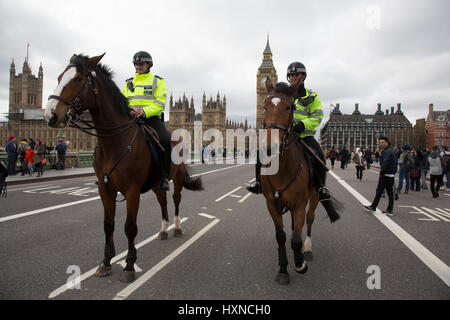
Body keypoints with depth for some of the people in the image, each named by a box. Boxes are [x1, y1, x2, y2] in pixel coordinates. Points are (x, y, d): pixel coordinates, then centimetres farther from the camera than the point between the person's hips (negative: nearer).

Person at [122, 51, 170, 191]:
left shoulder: (158, 81, 10)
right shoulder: (129, 83, 23)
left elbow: (160, 104, -4)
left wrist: (144, 112, -22)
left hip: (151, 118, -4)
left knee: (165, 141, -32)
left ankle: (164, 176, -21)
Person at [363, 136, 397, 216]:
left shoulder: (386, 152, -14)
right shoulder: (391, 151, 17)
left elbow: (385, 164, -23)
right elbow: (395, 164, 19)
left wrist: (381, 172, -12)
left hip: (385, 175, -10)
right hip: (391, 176, 10)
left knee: (379, 191, -2)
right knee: (390, 193, 9)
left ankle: (373, 207, 5)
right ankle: (390, 210, 13)